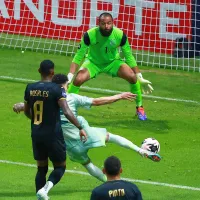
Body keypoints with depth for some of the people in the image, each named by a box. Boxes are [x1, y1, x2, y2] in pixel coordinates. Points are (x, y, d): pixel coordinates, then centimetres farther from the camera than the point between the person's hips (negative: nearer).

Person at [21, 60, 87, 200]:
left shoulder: (30, 88, 2)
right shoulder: (56, 89, -15)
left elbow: (26, 112, 15)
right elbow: (67, 112, -24)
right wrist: (80, 128, -17)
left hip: (36, 134, 5)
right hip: (53, 135, -5)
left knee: (41, 168, 17)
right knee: (60, 167, 8)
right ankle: (45, 188, -18)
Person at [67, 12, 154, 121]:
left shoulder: (120, 35, -24)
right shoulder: (89, 35, -29)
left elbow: (129, 57, -11)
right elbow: (78, 56, -21)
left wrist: (140, 78, -8)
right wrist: (70, 76, -28)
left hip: (112, 62, 1)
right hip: (93, 62, -1)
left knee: (132, 77, -21)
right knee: (78, 79, -27)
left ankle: (139, 107, 2)